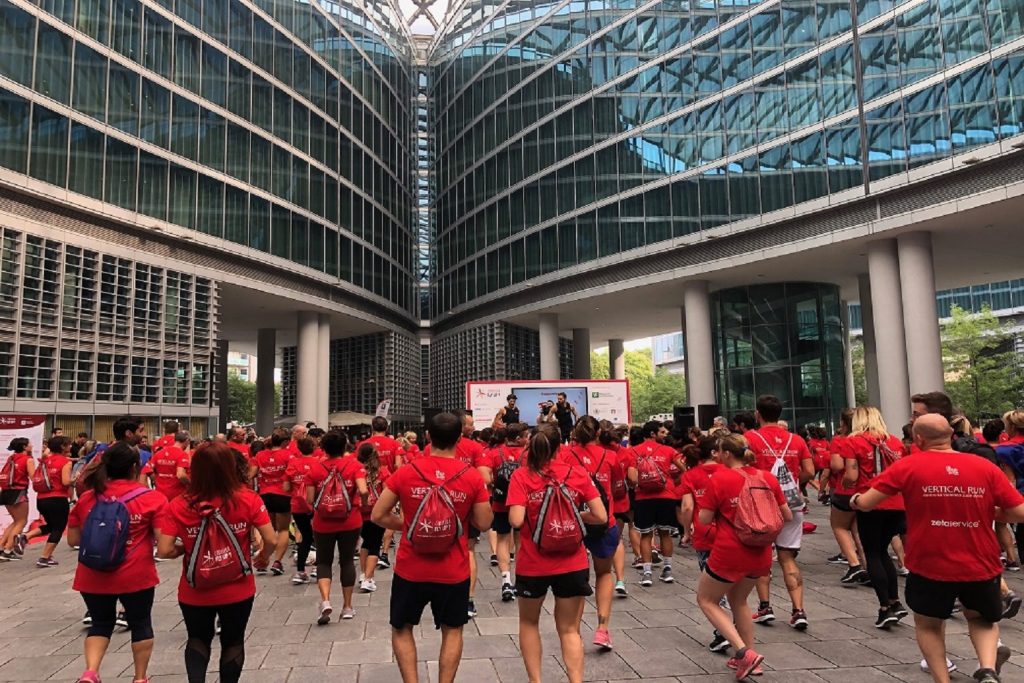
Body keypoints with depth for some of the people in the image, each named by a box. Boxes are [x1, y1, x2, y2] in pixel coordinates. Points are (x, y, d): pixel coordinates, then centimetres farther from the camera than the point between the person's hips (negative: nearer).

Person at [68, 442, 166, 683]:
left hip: (93, 577, 3)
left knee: (101, 623, 21)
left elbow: (73, 540, 8)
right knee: (140, 623, 16)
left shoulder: (86, 498, 1)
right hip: (137, 576, -3)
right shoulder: (152, 498, -9)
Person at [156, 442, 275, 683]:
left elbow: (164, 551, -16)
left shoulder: (178, 506, -15)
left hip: (194, 592, 1)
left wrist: (183, 549, 4)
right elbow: (270, 540, -14)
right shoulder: (248, 499, -16)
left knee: (198, 639, 27)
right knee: (233, 641, 25)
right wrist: (261, 554, 8)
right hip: (238, 590, 0)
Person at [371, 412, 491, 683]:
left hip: (411, 568, 0)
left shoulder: (406, 472, -10)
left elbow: (377, 516, -4)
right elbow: (483, 524, -3)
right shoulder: (473, 476, -10)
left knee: (402, 628, 19)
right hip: (454, 571, 0)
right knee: (452, 630, 19)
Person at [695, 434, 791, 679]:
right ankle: (749, 657, 28)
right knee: (738, 600, 28)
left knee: (706, 600, 14)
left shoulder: (718, 479, -14)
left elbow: (704, 519, -11)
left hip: (729, 553, -6)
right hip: (760, 554, 6)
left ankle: (744, 652, 0)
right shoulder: (767, 478, 0)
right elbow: (787, 516, 6)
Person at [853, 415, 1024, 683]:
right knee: (982, 619, 28)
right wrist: (989, 513, 15)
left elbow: (866, 503, -10)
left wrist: (855, 499, 13)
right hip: (981, 567, 2)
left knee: (928, 625, 22)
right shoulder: (986, 467, -5)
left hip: (929, 567, -2)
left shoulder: (907, 466, -11)